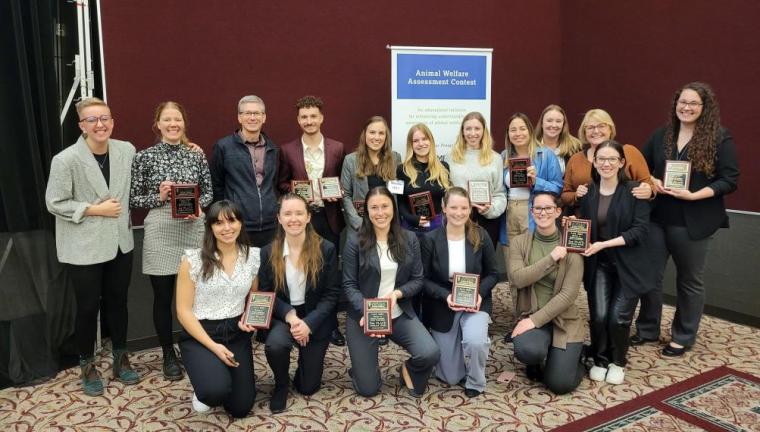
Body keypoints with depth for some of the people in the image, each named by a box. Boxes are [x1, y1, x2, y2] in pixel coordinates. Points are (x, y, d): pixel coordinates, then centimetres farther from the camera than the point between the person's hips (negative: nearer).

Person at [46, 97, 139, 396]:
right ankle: (88, 366, 28)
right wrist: (94, 210, -16)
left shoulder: (127, 151, -2)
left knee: (118, 301, 16)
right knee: (88, 307, 9)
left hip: (120, 242, 4)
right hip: (84, 247, -4)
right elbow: (55, 203, -11)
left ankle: (120, 359, 33)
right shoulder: (66, 160, -14)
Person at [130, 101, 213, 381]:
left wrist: (198, 206, -8)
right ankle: (168, 355, 24)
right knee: (163, 297, 7)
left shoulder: (197, 155, 5)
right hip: (160, 233, -1)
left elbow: (209, 191, 11)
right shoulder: (144, 157, 0)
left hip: (193, 230, 2)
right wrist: (158, 196, -15)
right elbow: (133, 199, 1)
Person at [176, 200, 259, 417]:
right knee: (216, 391, -29)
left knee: (240, 408, 1)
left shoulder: (253, 256, -1)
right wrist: (213, 346, -16)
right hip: (199, 334, -3)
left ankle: (215, 375, 34)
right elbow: (183, 311, -10)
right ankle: (203, 383, 11)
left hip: (236, 333, 4)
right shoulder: (193, 259, -12)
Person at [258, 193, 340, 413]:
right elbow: (265, 293, -3)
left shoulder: (326, 249, -9)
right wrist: (289, 315, -21)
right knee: (275, 345, -35)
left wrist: (308, 323, -21)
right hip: (283, 316, 0)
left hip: (316, 319, 0)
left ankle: (308, 359, 41)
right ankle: (281, 385, 0)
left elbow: (332, 294, -9)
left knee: (308, 387, 4)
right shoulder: (268, 252, -5)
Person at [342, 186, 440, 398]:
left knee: (431, 354, -22)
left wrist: (398, 293, -18)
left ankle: (409, 371, 14)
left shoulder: (409, 239, 1)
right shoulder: (355, 241, -8)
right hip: (362, 316, -2)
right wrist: (367, 311, -24)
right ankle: (363, 369, 36)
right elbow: (349, 285, -8)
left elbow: (418, 279, 1)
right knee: (368, 389, -2)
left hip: (399, 314, 2)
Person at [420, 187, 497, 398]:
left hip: (475, 302, 0)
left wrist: (479, 293, -19)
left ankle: (475, 382, 0)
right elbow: (424, 279, -7)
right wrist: (446, 296, -23)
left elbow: (493, 274, -1)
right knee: (450, 377, 6)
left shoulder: (481, 236, -7)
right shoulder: (430, 239, -10)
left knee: (475, 341, -34)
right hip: (442, 306, 0)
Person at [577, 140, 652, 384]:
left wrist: (605, 244, -22)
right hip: (598, 264, 2)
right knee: (598, 316, -10)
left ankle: (617, 362, 22)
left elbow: (639, 230, -14)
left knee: (618, 318, -8)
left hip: (628, 265, -2)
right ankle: (599, 360, 18)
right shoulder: (587, 192, 2)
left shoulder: (634, 191, -8)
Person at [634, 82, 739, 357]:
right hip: (657, 218, 4)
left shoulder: (720, 138, -6)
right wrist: (652, 182, -8)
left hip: (693, 222, -3)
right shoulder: (661, 135, 6)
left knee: (689, 280, 11)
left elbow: (730, 180, -9)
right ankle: (647, 329, 26)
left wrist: (694, 195, -21)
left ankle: (683, 337, 26)